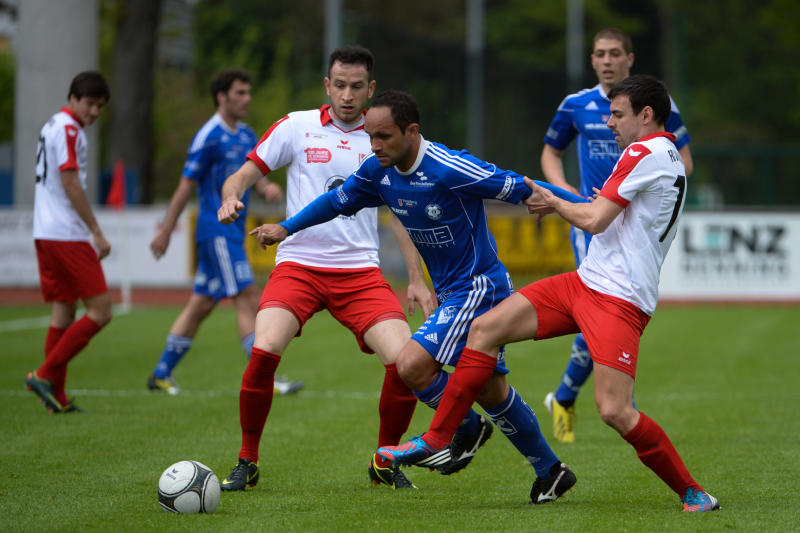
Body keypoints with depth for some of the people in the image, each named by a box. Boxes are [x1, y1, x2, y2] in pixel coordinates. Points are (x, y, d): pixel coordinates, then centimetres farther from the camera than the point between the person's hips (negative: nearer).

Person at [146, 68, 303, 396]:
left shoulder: (247, 136, 14)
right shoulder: (208, 138, -11)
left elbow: (255, 178, 18)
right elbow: (186, 187, -9)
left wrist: (268, 188, -6)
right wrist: (165, 231, -7)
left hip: (232, 233, 9)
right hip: (216, 231, -9)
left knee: (201, 305, 11)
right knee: (248, 301, -13)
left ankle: (161, 375, 18)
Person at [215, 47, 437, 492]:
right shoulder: (296, 127, 4)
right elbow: (244, 175, 8)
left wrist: (417, 279, 10)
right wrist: (231, 198, -16)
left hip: (360, 271, 2)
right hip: (298, 266, -2)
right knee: (264, 351, -26)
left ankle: (385, 462, 10)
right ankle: (247, 463, -5)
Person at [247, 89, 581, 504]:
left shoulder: (449, 169, -25)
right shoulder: (378, 171, -1)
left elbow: (520, 189, -20)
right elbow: (338, 201, 18)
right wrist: (286, 228, 15)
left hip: (478, 288, -9)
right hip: (452, 294, 9)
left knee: (411, 366, -18)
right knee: (491, 392, 12)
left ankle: (465, 429, 7)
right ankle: (550, 472, 25)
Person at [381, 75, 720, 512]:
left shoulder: (645, 153, -13)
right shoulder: (670, 158, 17)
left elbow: (595, 220, -16)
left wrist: (553, 202, 2)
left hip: (619, 299, -10)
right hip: (585, 281, 10)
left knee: (614, 410, -19)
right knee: (485, 328, 4)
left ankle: (692, 493, -3)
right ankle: (436, 440, 9)